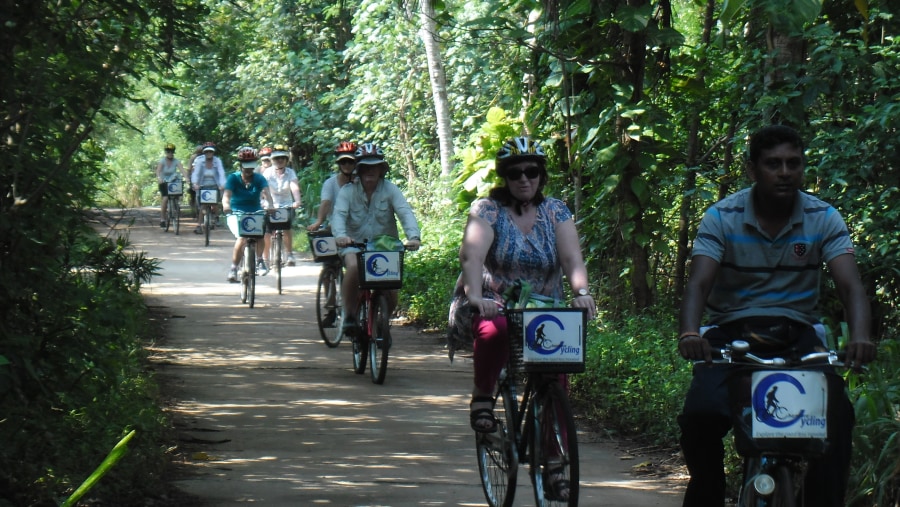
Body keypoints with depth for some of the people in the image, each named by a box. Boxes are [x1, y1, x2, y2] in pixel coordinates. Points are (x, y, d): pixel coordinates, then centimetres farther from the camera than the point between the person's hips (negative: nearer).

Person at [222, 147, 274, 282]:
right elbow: (227, 194, -22)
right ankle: (233, 269, -13)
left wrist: (270, 204, -43)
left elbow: (266, 192, -22)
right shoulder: (233, 178, -7)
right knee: (242, 237, -26)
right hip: (236, 214, -3)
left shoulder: (259, 179, -3)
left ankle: (260, 260, -6)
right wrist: (226, 205, -45)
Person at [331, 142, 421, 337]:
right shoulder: (347, 191, -4)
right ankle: (349, 315, -18)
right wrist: (340, 235, -42)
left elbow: (405, 213, -17)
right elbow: (339, 214, -19)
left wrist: (413, 236, -37)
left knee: (391, 294, -14)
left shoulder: (390, 190, -4)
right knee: (354, 267, -35)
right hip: (354, 245, -1)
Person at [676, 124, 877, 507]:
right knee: (701, 413, -25)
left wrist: (860, 336, -35)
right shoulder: (722, 217, -6)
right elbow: (699, 283, -17)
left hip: (797, 332, 1)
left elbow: (850, 285, -13)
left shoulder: (824, 219, -2)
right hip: (732, 331, -1)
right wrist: (689, 333, -39)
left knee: (836, 413, -25)